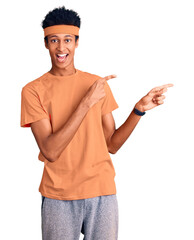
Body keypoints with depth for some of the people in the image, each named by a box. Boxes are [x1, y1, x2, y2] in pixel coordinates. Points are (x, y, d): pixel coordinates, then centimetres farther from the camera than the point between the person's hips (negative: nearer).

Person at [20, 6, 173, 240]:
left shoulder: (98, 84, 6)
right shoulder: (33, 90, -4)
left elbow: (111, 144, 5)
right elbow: (50, 151, -15)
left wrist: (140, 108, -8)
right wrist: (87, 102, -17)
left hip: (102, 194, 2)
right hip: (58, 198, -2)